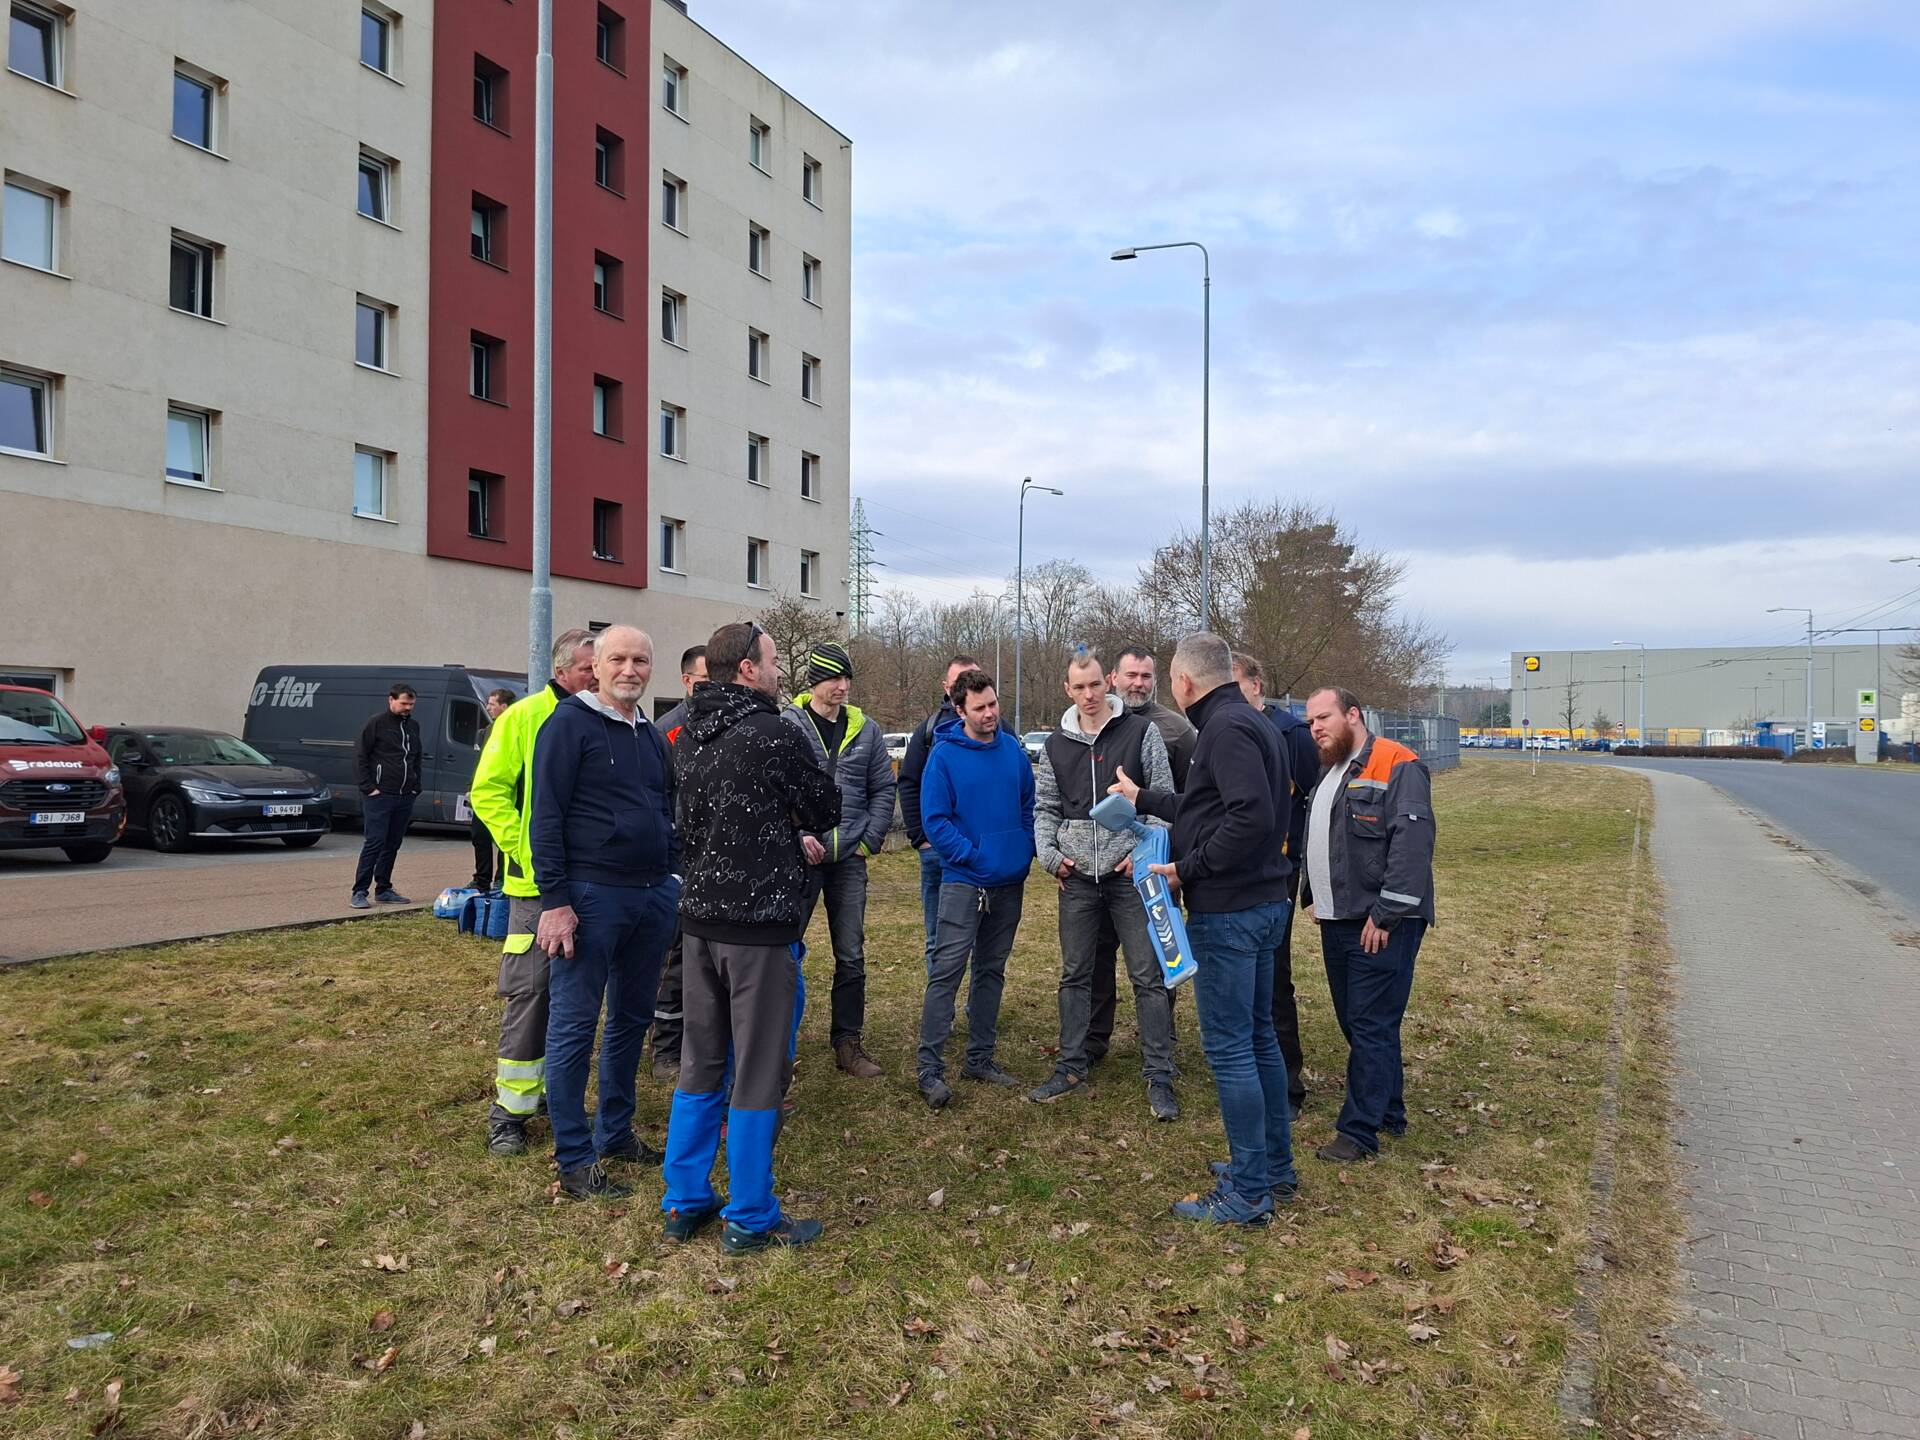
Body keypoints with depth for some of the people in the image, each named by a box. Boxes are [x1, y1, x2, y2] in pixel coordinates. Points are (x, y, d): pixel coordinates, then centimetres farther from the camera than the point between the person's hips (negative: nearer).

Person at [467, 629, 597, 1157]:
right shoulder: (524, 717, -6)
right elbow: (488, 791, -7)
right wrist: (525, 849, -13)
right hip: (538, 883, -5)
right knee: (529, 992, -2)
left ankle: (557, 1088, 28)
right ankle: (509, 1110, 7)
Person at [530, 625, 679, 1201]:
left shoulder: (652, 737, 15)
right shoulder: (570, 723, -7)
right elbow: (547, 815, -12)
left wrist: (673, 877, 14)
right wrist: (554, 899, -17)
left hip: (653, 896, 8)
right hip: (591, 895, -8)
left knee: (632, 1019, 15)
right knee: (574, 1026, 1)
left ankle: (615, 1132, 29)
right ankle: (575, 1160, 9)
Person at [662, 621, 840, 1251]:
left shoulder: (693, 736, 8)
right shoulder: (772, 734, -14)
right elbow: (826, 811, -3)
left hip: (701, 917, 7)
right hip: (760, 921, -7)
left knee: (701, 1063, 16)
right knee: (758, 1074, 2)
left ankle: (684, 1201, 24)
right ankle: (750, 1219, 12)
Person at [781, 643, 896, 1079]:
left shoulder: (865, 730, 8)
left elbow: (883, 788, 11)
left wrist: (870, 839, 1)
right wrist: (798, 834, -15)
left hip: (850, 859, 4)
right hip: (801, 858, -3)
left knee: (851, 956, 7)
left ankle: (848, 1043, 17)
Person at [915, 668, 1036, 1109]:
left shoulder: (1013, 750, 5)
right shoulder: (944, 754, -9)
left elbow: (1029, 805, 14)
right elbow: (935, 819, -11)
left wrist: (1026, 850, 2)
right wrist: (973, 855, -14)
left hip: (1010, 881, 5)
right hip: (964, 880, -5)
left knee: (992, 971, 13)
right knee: (947, 972, -9)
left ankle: (980, 1058, 23)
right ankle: (930, 1068, -5)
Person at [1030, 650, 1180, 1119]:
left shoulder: (1141, 732, -1)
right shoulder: (1056, 744, 10)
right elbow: (1045, 808, 15)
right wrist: (1049, 854, -1)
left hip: (1130, 873, -3)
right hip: (1077, 877, 4)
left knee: (1148, 976, 0)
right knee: (1074, 975, 11)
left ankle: (1159, 1076, 8)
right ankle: (1071, 1067, 23)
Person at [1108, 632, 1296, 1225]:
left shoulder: (1226, 728, -17)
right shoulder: (1249, 721, 15)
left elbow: (1253, 817, -28)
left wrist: (1189, 868, -19)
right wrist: (1144, 798, 32)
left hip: (1227, 911, -10)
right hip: (1262, 903, 11)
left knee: (1229, 1048, -2)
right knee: (1258, 1037, 18)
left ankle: (1247, 1192, 6)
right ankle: (1275, 1169, 30)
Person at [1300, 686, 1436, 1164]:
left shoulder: (1398, 766, -13)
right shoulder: (1329, 774, 17)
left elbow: (1412, 844, -21)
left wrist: (1386, 915, -21)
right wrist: (1314, 896, 18)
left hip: (1381, 926, -9)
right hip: (1337, 923, 9)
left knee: (1372, 1027, -4)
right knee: (1357, 1024, 15)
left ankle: (1359, 1131, 3)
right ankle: (1389, 1112, 29)